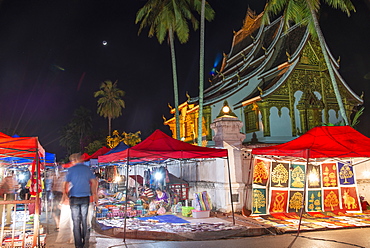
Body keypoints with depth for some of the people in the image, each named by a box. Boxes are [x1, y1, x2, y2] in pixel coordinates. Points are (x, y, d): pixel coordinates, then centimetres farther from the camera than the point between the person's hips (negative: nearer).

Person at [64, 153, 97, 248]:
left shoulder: (71, 170, -4)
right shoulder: (87, 169, 5)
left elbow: (67, 184, -10)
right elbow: (94, 182, 6)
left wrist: (66, 193, 5)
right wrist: (94, 194, 17)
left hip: (74, 198, -3)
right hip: (85, 198, 3)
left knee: (76, 222, 5)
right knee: (84, 220, 15)